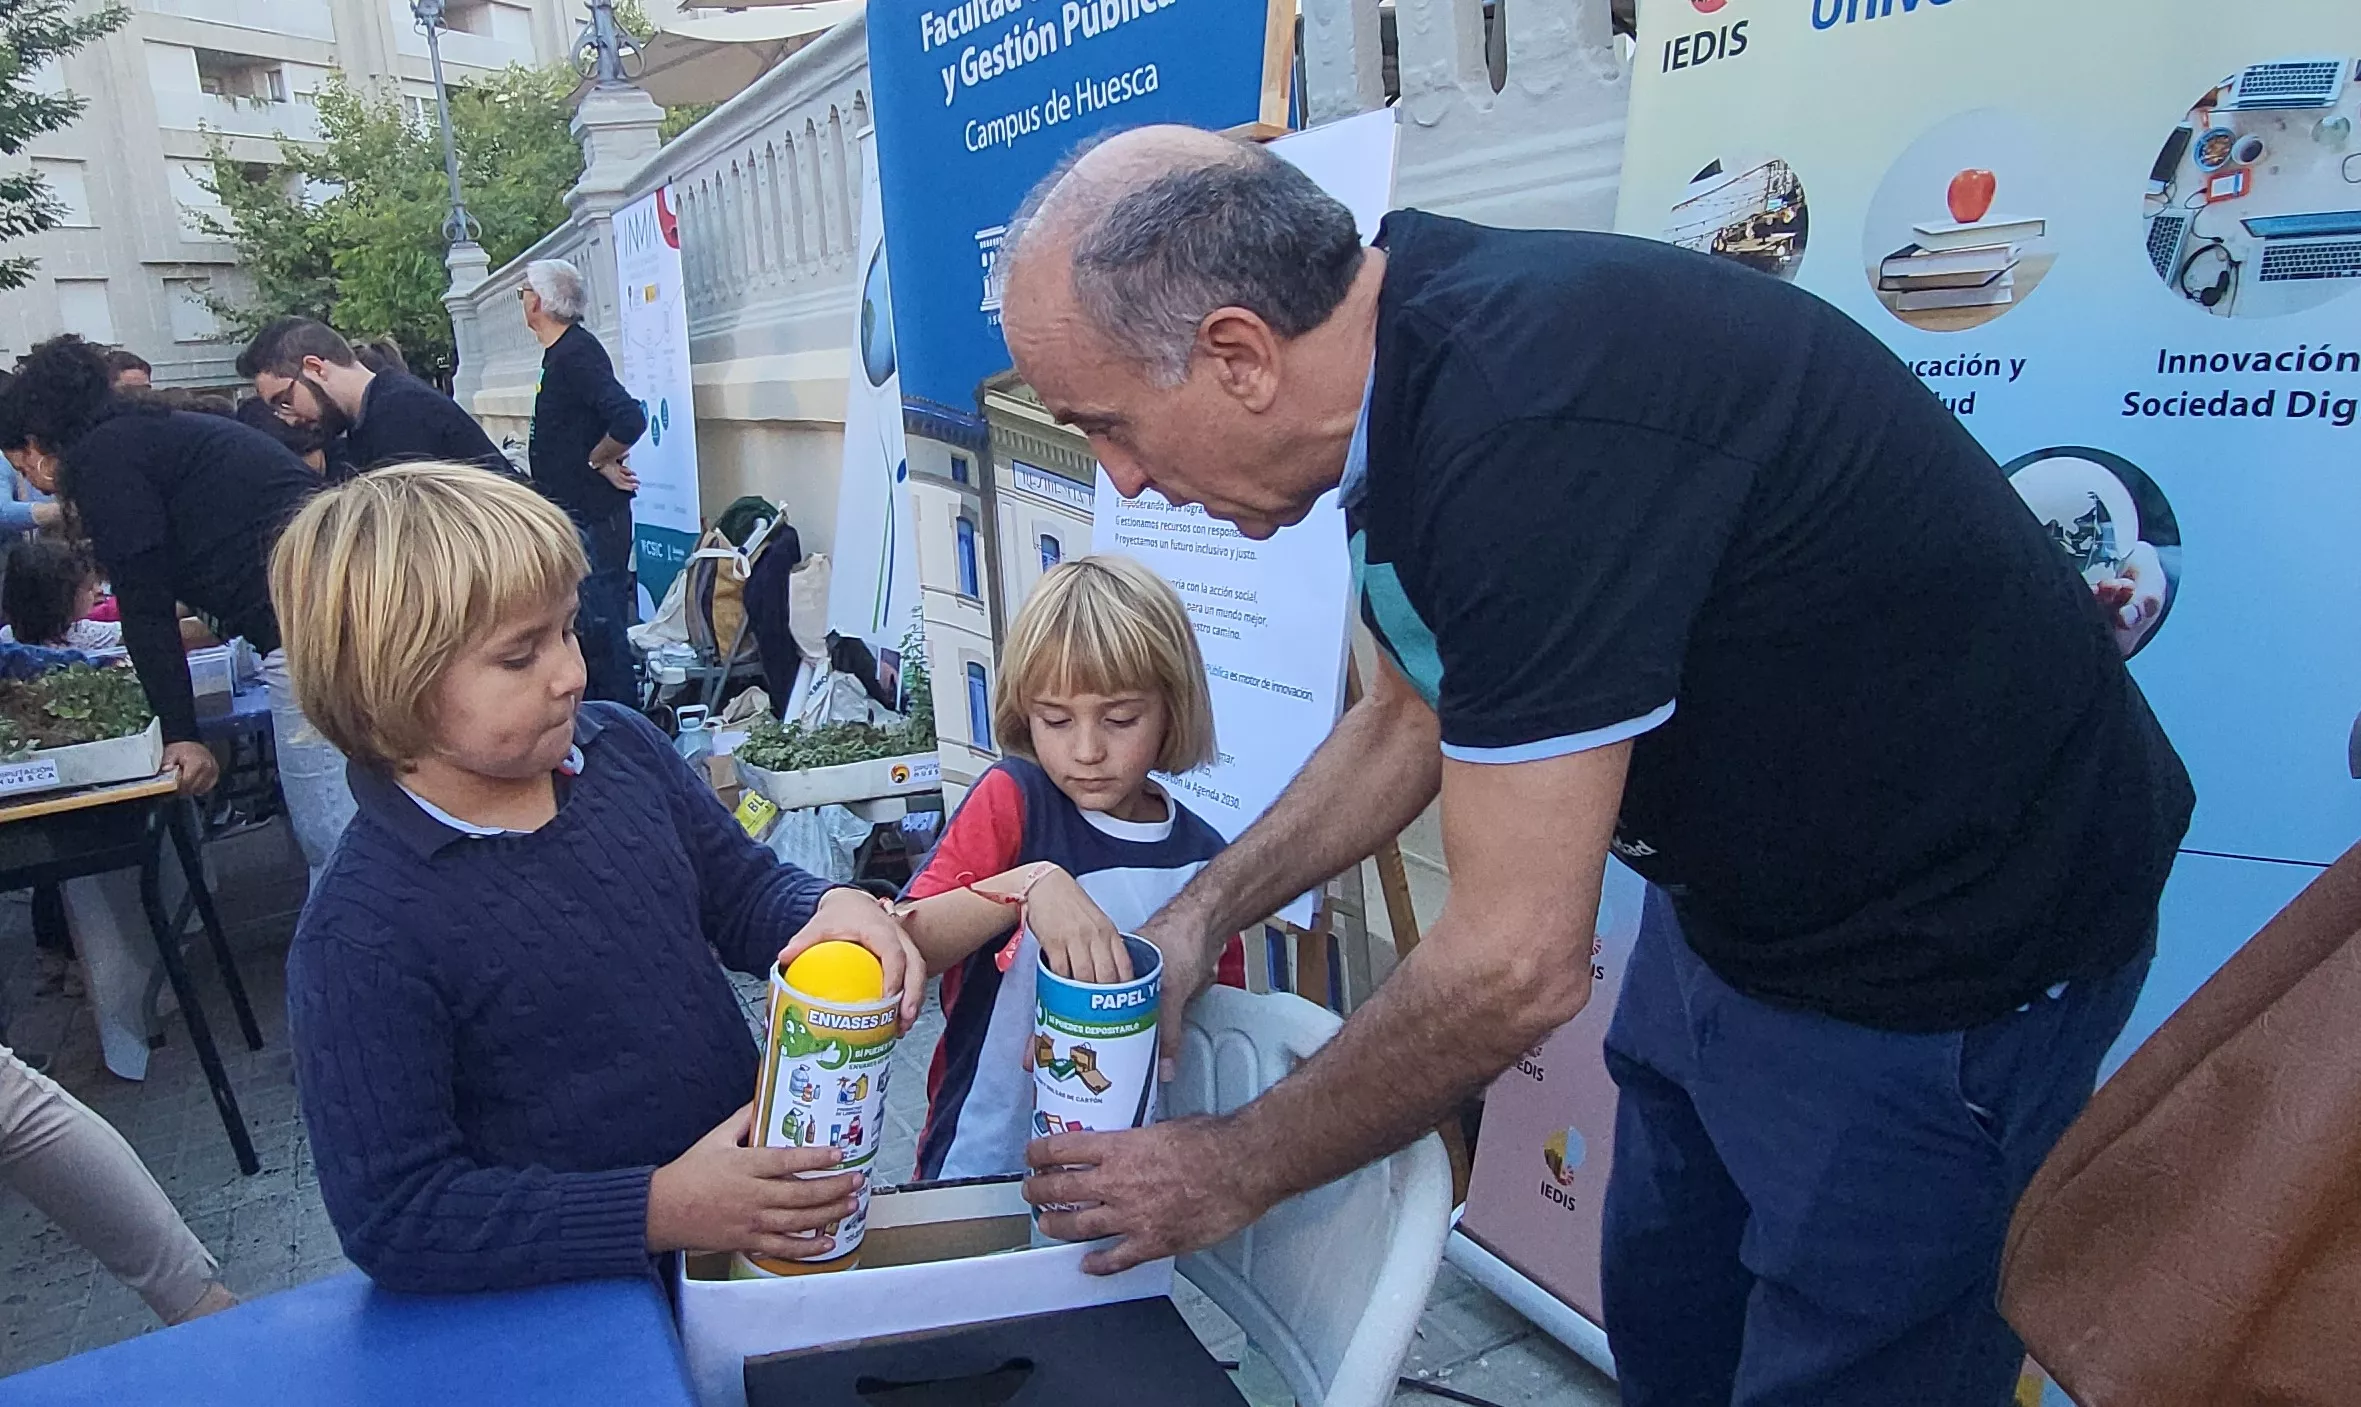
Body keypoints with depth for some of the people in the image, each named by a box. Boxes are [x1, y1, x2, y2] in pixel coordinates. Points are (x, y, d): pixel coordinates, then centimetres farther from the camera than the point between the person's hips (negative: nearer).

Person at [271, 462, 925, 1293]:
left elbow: (741, 893, 11)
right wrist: (657, 1212, -23)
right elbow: (391, 1216, -16)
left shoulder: (620, 749, -2)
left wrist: (829, 909, -12)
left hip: (751, 1195, 4)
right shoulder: (361, 938, -19)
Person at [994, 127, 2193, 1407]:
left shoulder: (1529, 424, -34)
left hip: (1944, 952, -8)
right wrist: (1202, 912, 4)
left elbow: (1514, 968, -30)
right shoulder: (1419, 360, -4)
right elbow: (1412, 716, 11)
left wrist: (1230, 1170, -15)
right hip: (1735, 882, 9)